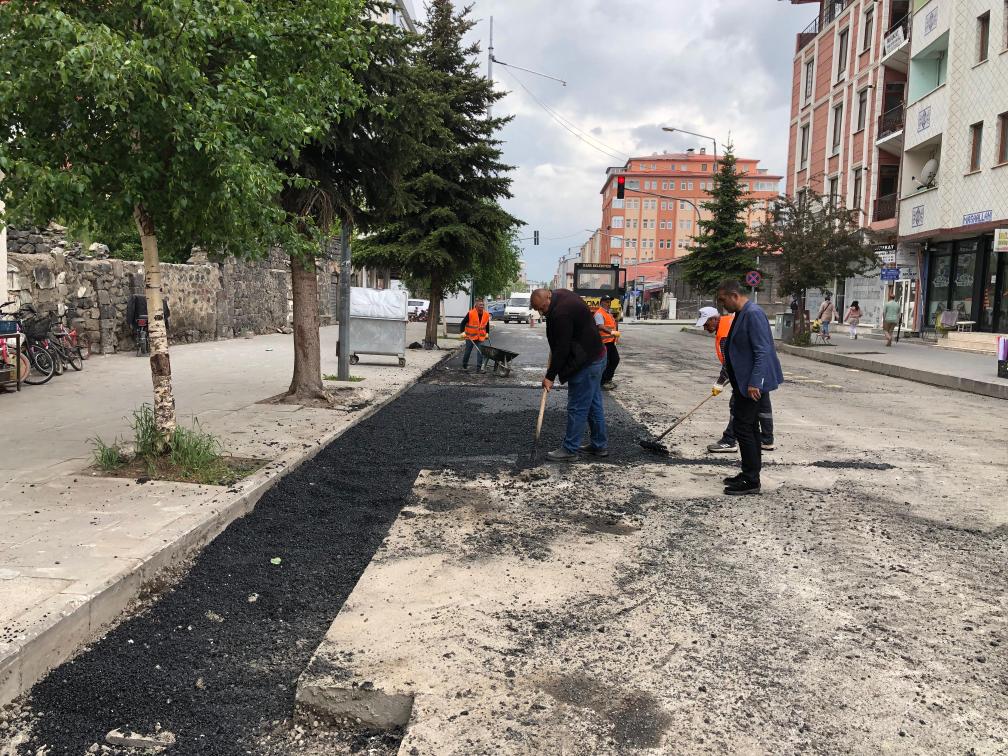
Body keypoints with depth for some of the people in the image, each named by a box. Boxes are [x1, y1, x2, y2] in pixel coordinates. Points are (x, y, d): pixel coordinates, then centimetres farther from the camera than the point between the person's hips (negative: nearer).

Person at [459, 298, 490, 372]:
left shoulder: (486, 315, 2)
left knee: (480, 352, -5)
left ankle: (479, 368, -1)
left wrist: (487, 333, 18)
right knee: (467, 351, 7)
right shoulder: (471, 313, -12)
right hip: (470, 336, -3)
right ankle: (464, 365, 25)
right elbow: (463, 323, -10)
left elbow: (487, 325, 18)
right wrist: (462, 332, -19)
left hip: (481, 337, 3)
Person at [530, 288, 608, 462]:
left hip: (586, 363, -11)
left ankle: (570, 450, 4)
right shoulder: (560, 294, 6)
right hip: (595, 357, 11)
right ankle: (600, 445, 25)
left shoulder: (561, 313, -26)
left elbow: (561, 349, -22)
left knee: (577, 408, -4)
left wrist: (550, 376, -14)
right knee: (594, 403, 17)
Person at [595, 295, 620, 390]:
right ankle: (603, 382, 6)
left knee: (615, 359, 15)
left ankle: (608, 379, 26)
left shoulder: (609, 312, 17)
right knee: (606, 362, -4)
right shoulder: (599, 313, -15)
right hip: (603, 342, -10)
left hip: (610, 341, 10)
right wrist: (611, 332, -44)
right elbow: (601, 326, -31)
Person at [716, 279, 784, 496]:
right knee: (749, 428, 15)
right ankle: (749, 475, 25)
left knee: (743, 428, -8)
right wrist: (733, 380, 26)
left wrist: (754, 382, -26)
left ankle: (751, 482, 0)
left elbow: (762, 351, -23)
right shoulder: (741, 314, 14)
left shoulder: (754, 314, -17)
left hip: (751, 383, -10)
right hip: (743, 382, 10)